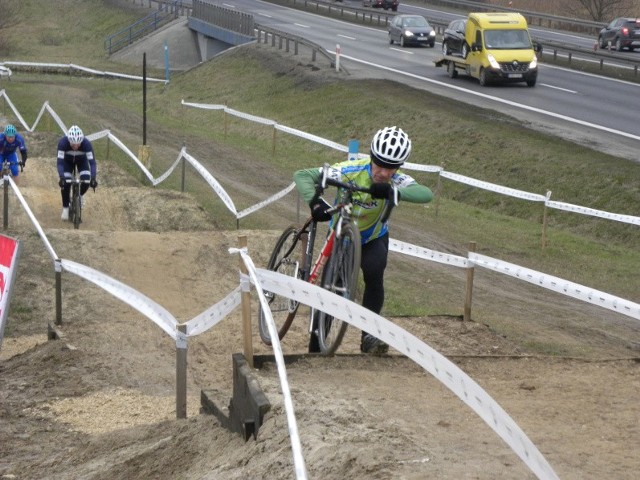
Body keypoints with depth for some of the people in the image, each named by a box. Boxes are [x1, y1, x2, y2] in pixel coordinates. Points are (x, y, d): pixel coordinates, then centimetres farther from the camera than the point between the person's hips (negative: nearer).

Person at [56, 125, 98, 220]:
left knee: (86, 180, -22)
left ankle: (80, 195, 12)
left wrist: (93, 178, -51)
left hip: (82, 160, 0)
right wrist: (61, 177, -53)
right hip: (67, 161, 0)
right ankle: (65, 208, 1)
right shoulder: (63, 142, -39)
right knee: (65, 183, -20)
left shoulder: (86, 143, -38)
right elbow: (60, 162, -39)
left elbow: (92, 162, -38)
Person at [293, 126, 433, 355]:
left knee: (374, 272, -29)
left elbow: (426, 194, -46)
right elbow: (302, 176, -34)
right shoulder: (351, 171, -30)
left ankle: (369, 334, -15)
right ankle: (315, 349, 17)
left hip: (374, 239, 0)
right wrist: (315, 201, -54)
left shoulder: (396, 181, -26)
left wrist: (393, 192, -63)